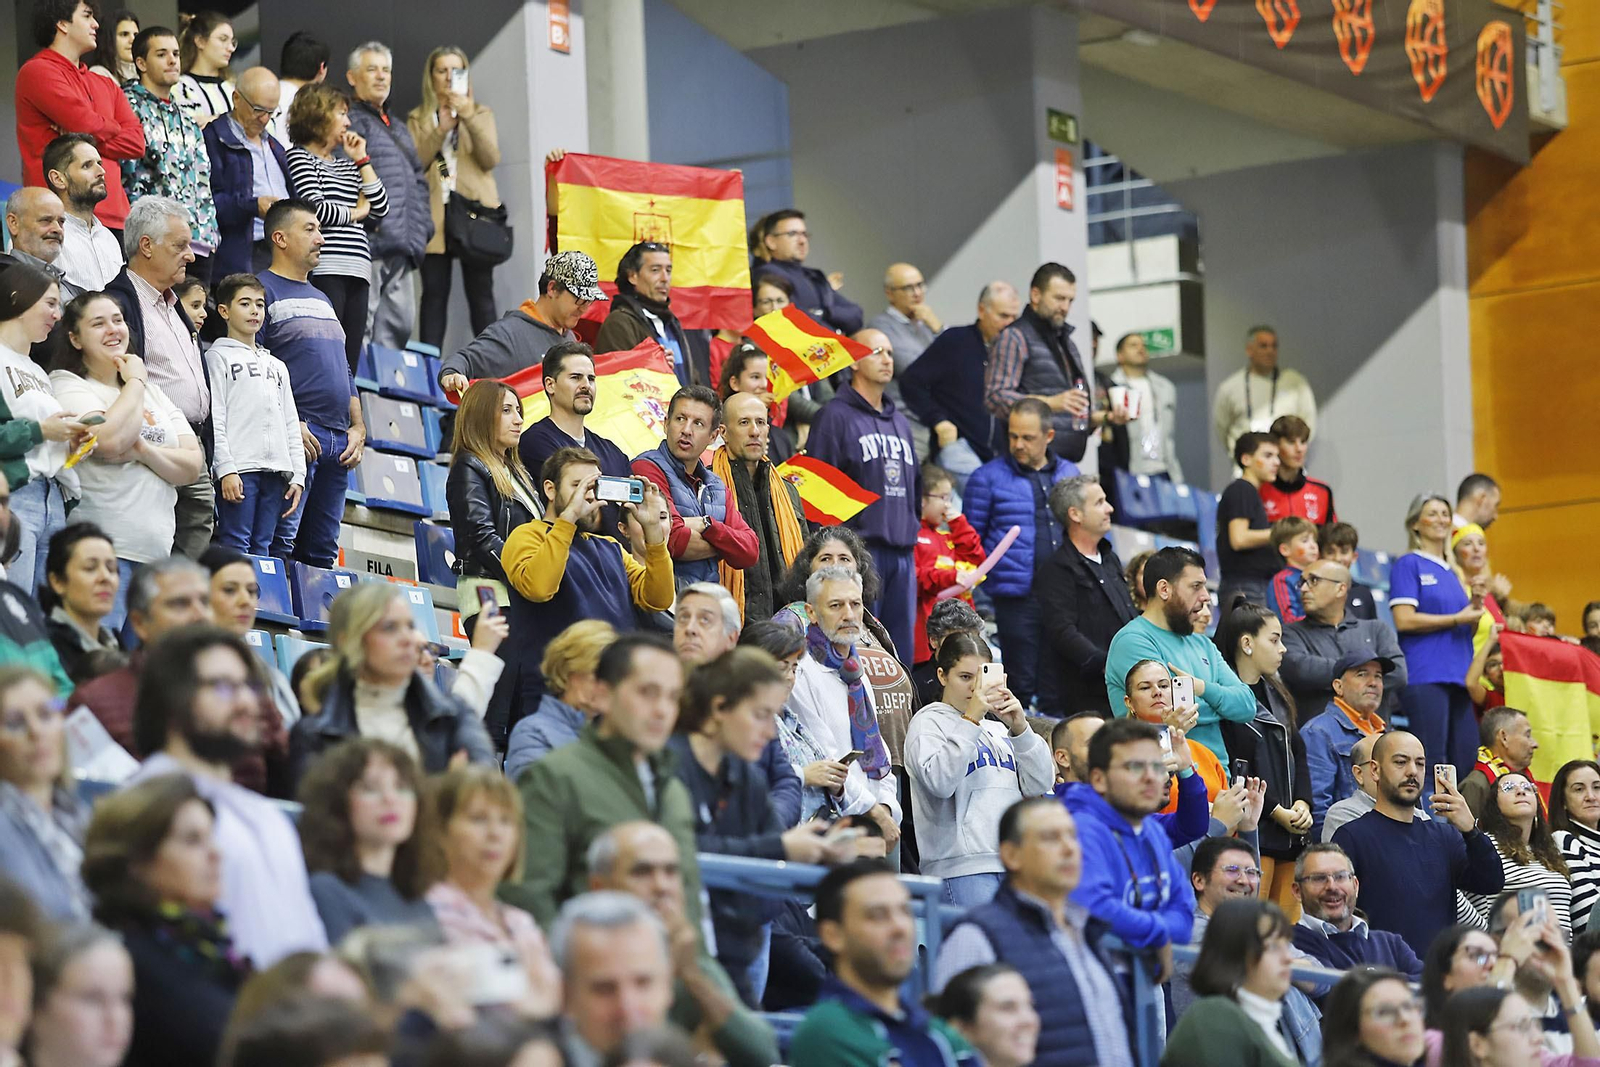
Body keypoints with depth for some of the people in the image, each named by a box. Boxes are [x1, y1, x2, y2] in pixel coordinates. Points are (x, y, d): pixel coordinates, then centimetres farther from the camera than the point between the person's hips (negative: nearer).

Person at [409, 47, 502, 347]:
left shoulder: (480, 113, 15)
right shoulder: (418, 118, 15)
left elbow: (491, 159, -1)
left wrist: (469, 118, -12)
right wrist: (441, 129, -10)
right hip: (434, 214, 0)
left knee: (480, 293, -4)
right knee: (434, 292, -5)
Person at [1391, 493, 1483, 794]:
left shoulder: (1451, 573, 22)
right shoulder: (1408, 565, 0)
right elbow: (1404, 620, -11)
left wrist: (1475, 608, 5)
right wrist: (1457, 619, -8)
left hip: (1458, 675, 8)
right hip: (1425, 675, -8)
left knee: (1466, 761, 2)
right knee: (1433, 762, -13)